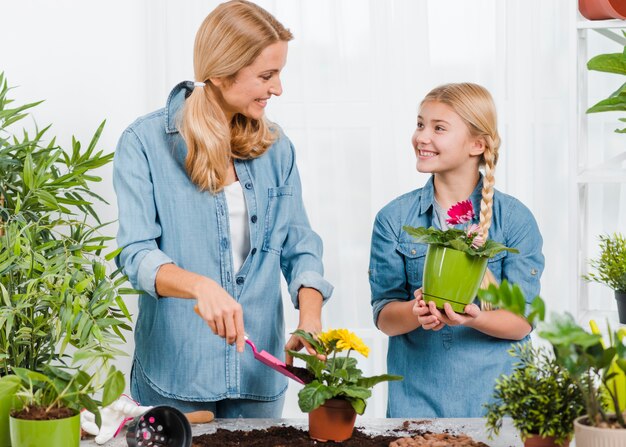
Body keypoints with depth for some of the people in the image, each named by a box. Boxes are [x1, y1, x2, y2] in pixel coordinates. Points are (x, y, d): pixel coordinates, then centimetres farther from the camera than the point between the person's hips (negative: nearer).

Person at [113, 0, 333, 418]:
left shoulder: (275, 148, 6)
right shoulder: (144, 143, -7)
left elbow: (300, 247, 5)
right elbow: (137, 253, -14)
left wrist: (310, 321, -13)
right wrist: (200, 286, -33)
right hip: (175, 367, -4)